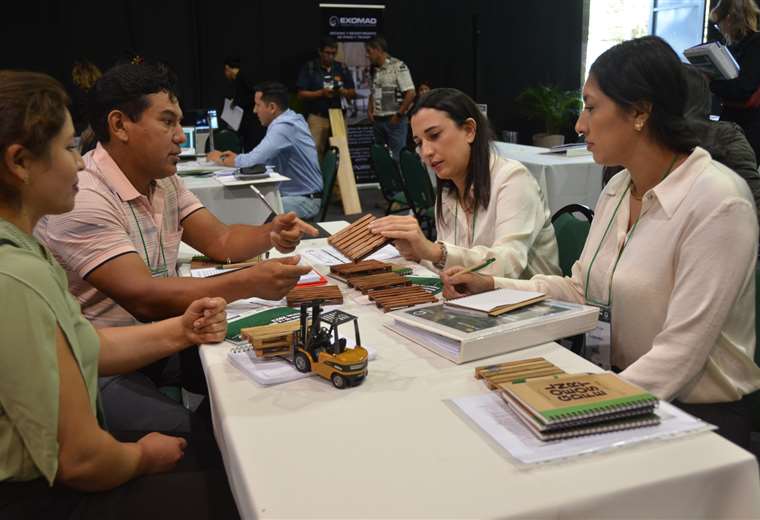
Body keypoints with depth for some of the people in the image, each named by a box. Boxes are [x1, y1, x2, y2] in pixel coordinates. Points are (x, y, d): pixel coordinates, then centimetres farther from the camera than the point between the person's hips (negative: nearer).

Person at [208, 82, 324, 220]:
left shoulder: (284, 126, -22)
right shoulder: (290, 119, 9)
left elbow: (252, 161, -25)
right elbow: (263, 158, 19)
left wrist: (222, 159, -7)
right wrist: (236, 157, 7)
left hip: (304, 201, -10)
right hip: (293, 194, 10)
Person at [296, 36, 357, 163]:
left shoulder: (342, 68, 10)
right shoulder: (309, 68, 1)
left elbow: (353, 94, 10)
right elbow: (301, 94, -3)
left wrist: (342, 91, -12)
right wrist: (321, 93, -17)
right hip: (317, 118, -3)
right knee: (315, 152, -7)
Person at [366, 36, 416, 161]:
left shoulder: (398, 67, -10)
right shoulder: (374, 70, 12)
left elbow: (411, 93, -15)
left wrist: (399, 115, -13)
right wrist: (369, 110, 6)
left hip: (395, 120, -7)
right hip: (378, 121, 7)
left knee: (397, 157, -5)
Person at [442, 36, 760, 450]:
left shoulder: (718, 202, -20)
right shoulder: (616, 190, 3)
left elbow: (680, 353, -23)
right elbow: (580, 291, 9)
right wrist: (491, 286, 0)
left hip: (697, 415, -6)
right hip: (624, 392, 6)